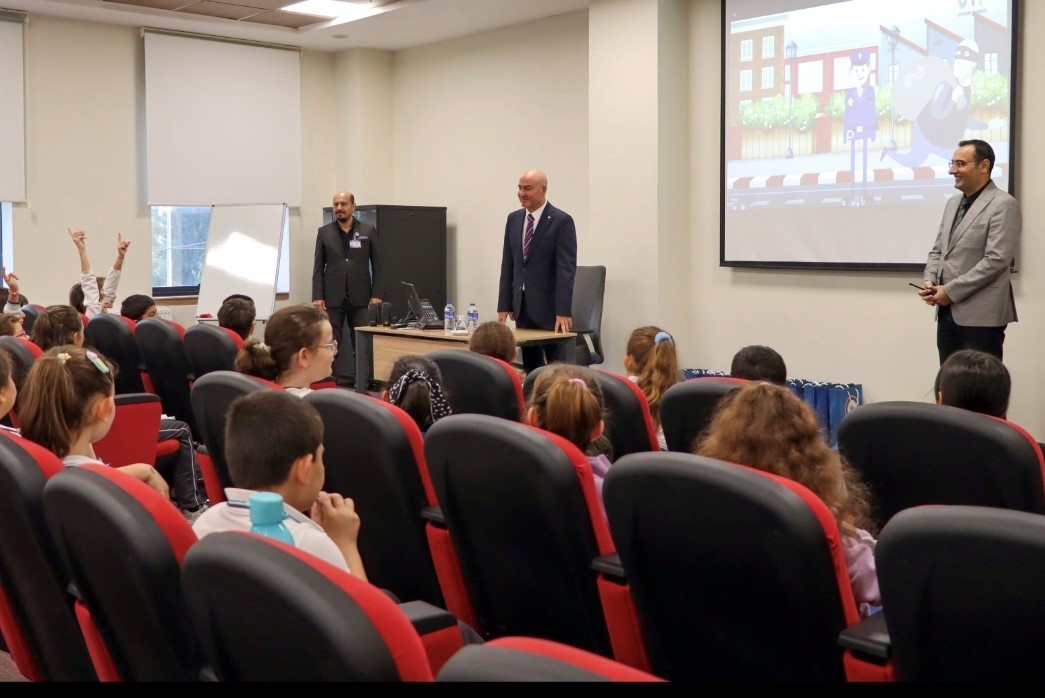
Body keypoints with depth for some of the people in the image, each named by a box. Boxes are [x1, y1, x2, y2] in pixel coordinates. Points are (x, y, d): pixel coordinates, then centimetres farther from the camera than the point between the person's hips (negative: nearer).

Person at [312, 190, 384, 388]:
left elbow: (378, 265, 4)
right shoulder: (324, 232, 8)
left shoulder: (369, 231, 5)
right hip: (332, 297, 1)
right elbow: (318, 267, 6)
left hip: (360, 297, -1)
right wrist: (317, 296, -3)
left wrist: (377, 294, -5)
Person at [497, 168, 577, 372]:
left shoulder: (562, 221, -8)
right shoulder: (513, 219, 10)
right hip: (522, 307, 6)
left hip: (550, 309, -5)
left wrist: (563, 311, -20)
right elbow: (508, 264, 12)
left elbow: (566, 269, -14)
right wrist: (504, 304, 6)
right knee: (530, 369, 9)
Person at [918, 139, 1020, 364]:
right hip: (948, 312, 7)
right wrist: (929, 281, 0)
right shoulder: (953, 203, 17)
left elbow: (996, 260, -17)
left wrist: (950, 291, -16)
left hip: (982, 315, -7)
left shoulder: (1004, 205, -8)